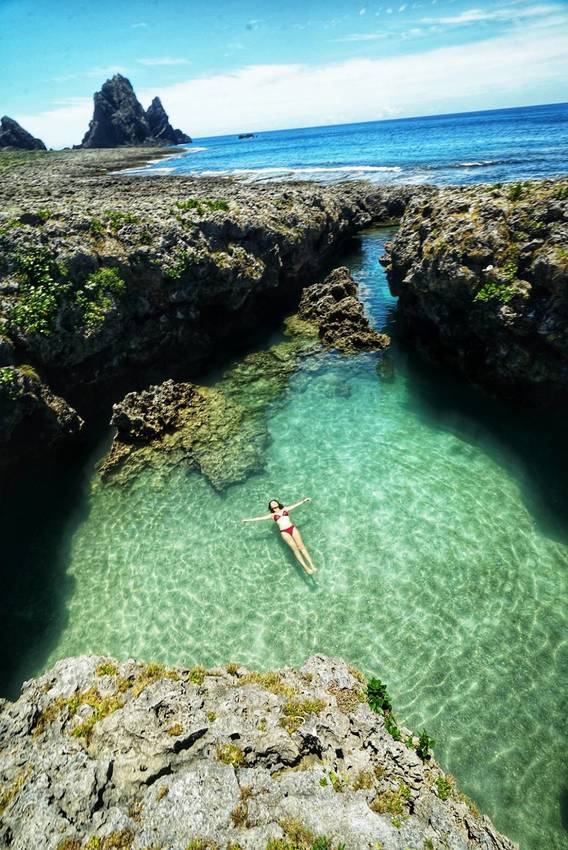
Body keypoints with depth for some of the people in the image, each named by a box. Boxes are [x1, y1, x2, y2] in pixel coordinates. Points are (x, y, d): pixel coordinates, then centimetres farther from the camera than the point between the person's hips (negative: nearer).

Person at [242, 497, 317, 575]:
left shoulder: (285, 509, 19)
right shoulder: (272, 515, 14)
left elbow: (296, 504, 19)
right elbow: (260, 518, 11)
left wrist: (304, 500, 15)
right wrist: (248, 520, 9)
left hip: (293, 528, 1)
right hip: (284, 532, -1)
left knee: (301, 546, -9)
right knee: (295, 548, -14)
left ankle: (311, 565, -11)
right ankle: (305, 567, -16)